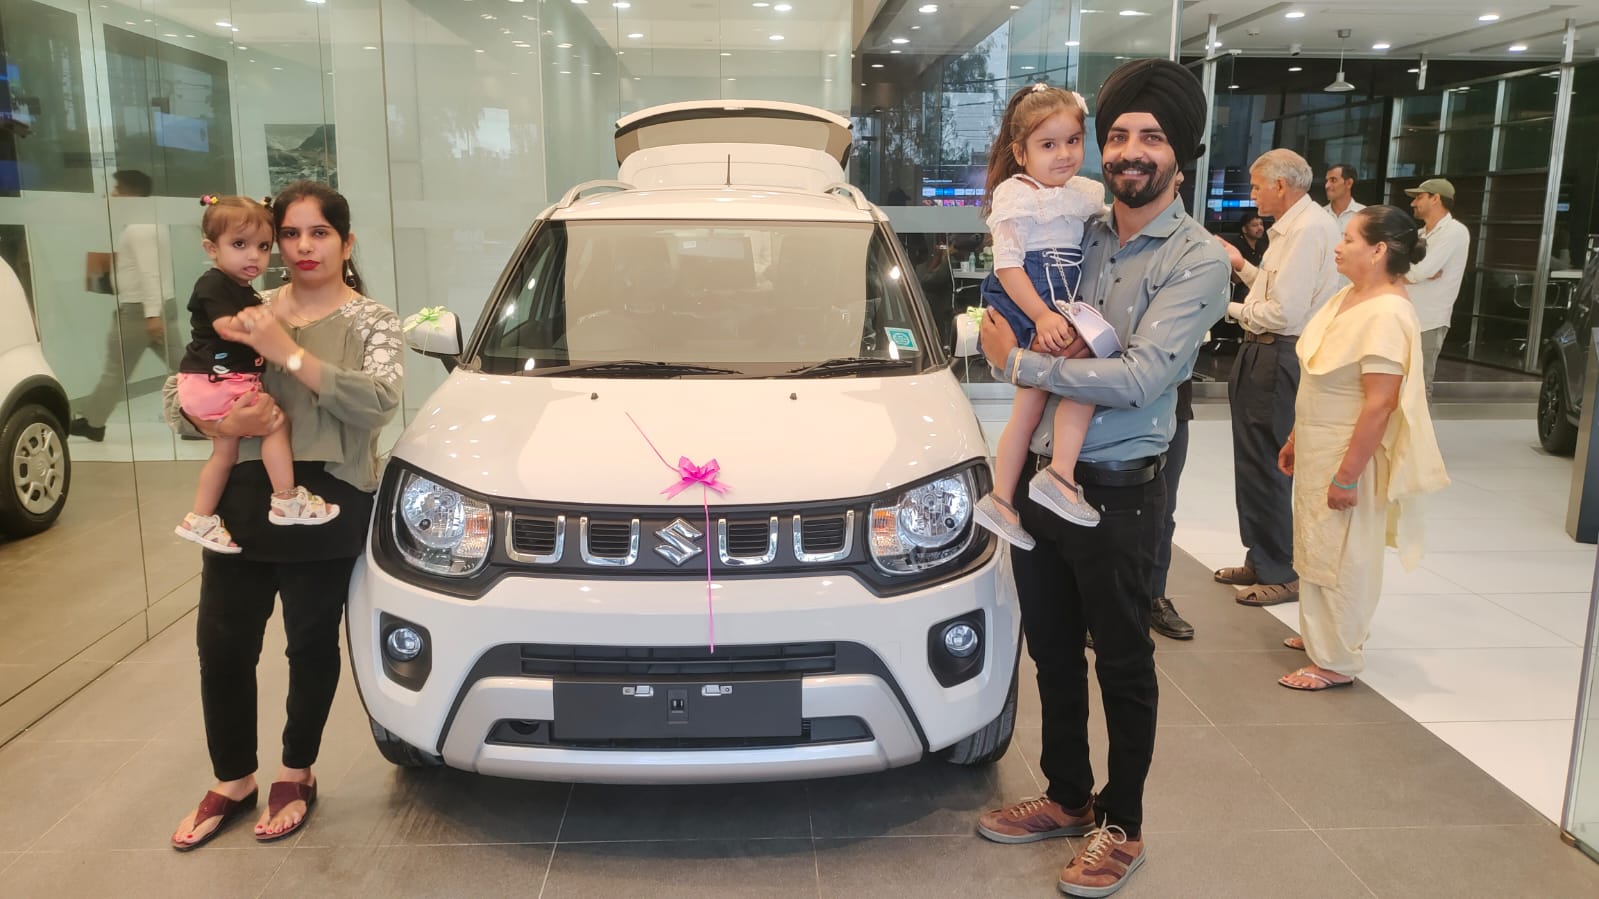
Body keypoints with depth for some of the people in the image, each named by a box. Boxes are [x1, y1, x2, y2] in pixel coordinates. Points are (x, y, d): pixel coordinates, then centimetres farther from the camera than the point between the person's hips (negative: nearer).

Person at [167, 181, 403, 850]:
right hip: (243, 501, 3)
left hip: (327, 507, -3)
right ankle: (232, 780, 28)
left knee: (311, 644, 7)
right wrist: (222, 423, -12)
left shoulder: (370, 320, 1)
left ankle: (296, 776, 29)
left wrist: (289, 352, -20)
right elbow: (176, 397, 10)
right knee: (221, 644, 6)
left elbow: (379, 401, -17)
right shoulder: (248, 314, 10)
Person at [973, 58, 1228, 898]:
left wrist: (1020, 362, -16)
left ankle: (1121, 827, 27)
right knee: (1052, 651, 18)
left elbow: (1138, 379, -22)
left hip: (1117, 491, -6)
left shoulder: (1198, 261, -12)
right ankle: (1067, 797, 37)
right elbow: (1011, 305, 17)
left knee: (1123, 665, 9)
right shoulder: (1080, 233, 6)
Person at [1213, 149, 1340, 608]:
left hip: (1278, 358, -11)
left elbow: (1285, 312, -22)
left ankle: (1280, 573, 10)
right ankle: (1261, 560, 30)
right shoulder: (1291, 227, 15)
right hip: (1265, 355, 11)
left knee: (1265, 467, -3)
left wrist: (1233, 309, -9)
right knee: (1254, 463, 17)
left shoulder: (1309, 229, -17)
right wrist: (1243, 266, 13)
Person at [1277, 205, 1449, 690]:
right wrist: (1295, 438, 17)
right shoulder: (1349, 296, 7)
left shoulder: (1387, 314, -22)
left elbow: (1380, 403, -25)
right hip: (1317, 447, 9)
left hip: (1348, 454, -9)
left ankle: (1336, 660, 16)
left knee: (1340, 555, 2)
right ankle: (1322, 633, 36)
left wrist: (1347, 474, -24)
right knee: (1319, 548, 19)